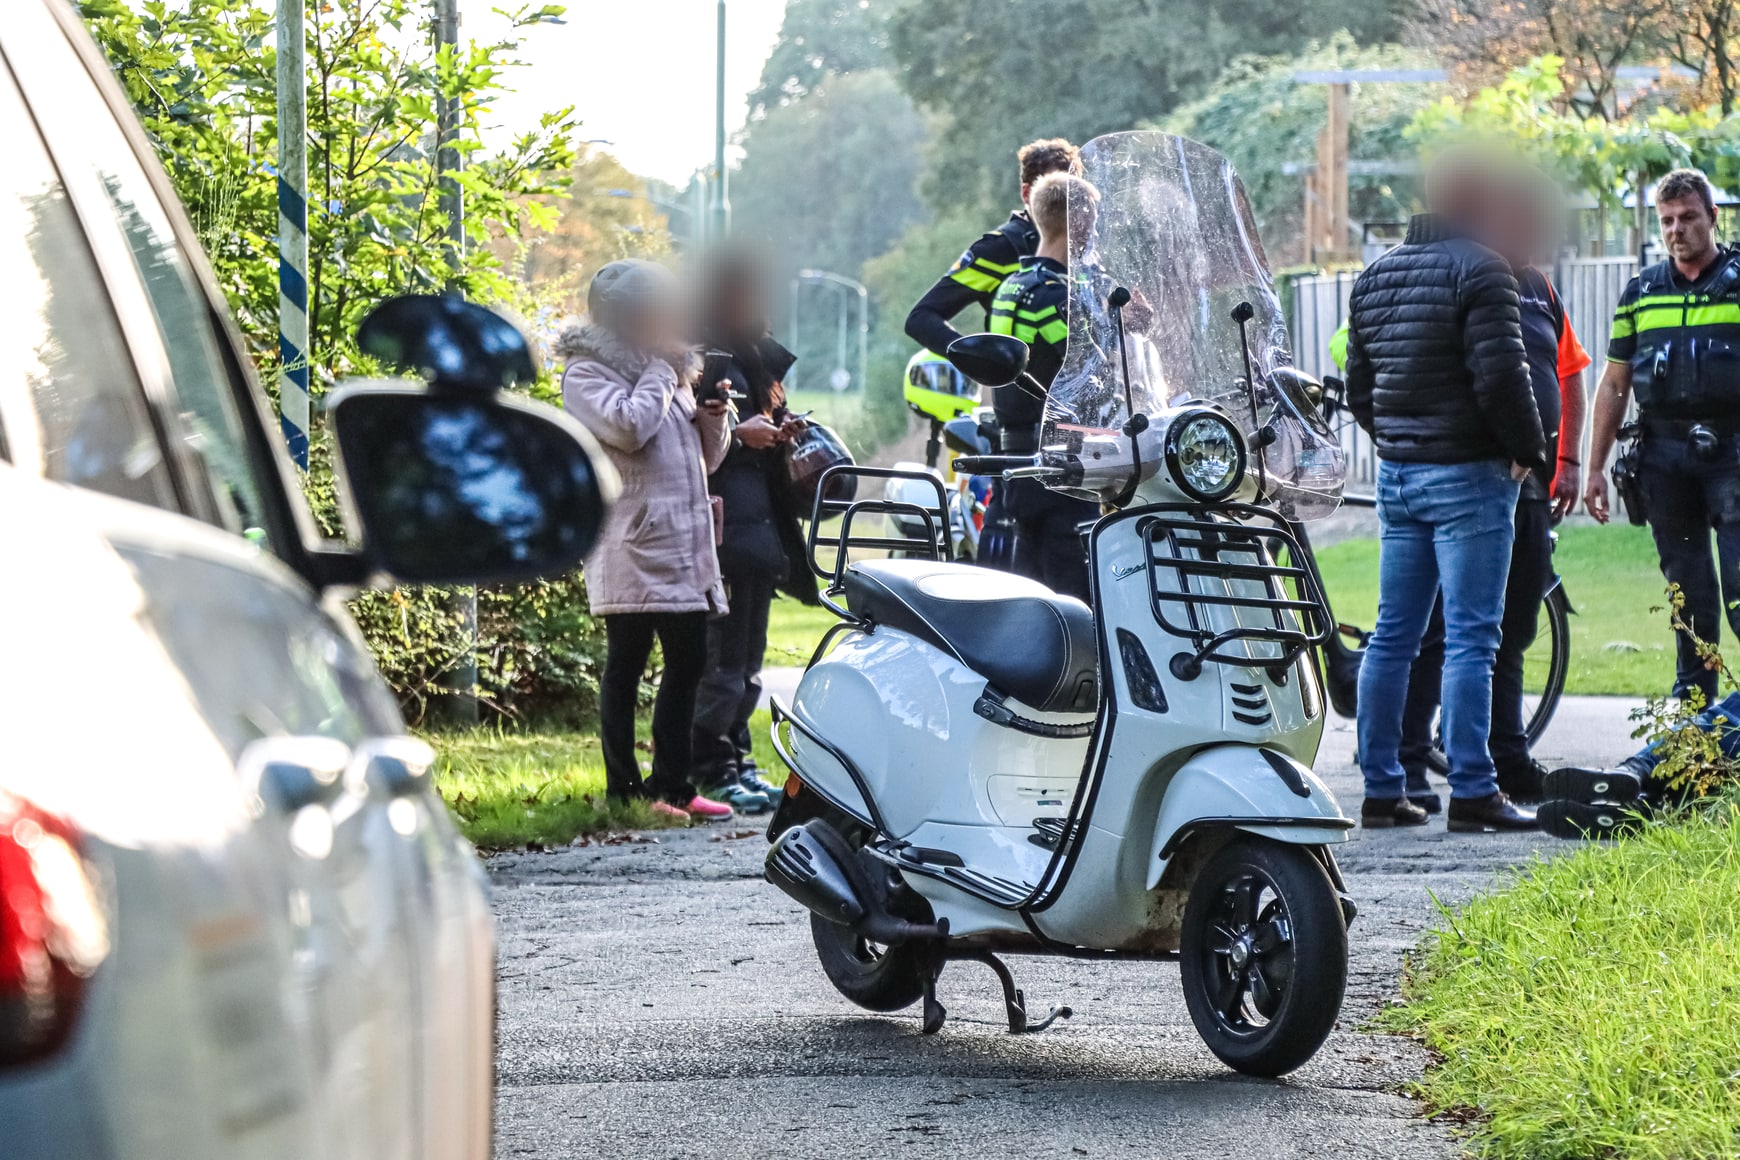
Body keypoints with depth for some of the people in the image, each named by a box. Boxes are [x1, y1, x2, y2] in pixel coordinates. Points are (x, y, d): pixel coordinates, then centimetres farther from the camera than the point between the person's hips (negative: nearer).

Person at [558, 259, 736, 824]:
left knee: (688, 663, 3)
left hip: (685, 549, 8)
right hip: (631, 550, -8)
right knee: (625, 667, -4)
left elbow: (707, 459, 25)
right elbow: (629, 426, -20)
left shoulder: (669, 369, 23)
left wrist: (713, 419, 4)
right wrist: (659, 371, -7)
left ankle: (671, 787, 7)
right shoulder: (587, 372, -1)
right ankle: (624, 789, -1)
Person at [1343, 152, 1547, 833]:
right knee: (1469, 637, -6)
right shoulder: (1479, 269, -11)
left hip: (1397, 474, 8)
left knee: (1392, 636, 9)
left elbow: (1357, 386, 18)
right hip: (1468, 475, -8)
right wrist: (1526, 451, -6)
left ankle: (1380, 790, 11)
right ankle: (1472, 792, -8)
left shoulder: (1374, 276, 14)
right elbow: (1501, 375, -18)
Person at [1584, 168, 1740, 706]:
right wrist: (1594, 468, 11)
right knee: (1687, 589, 9)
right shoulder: (1640, 292, 11)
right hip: (1664, 454, 3)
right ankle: (1694, 699, 18)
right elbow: (1613, 384, 14)